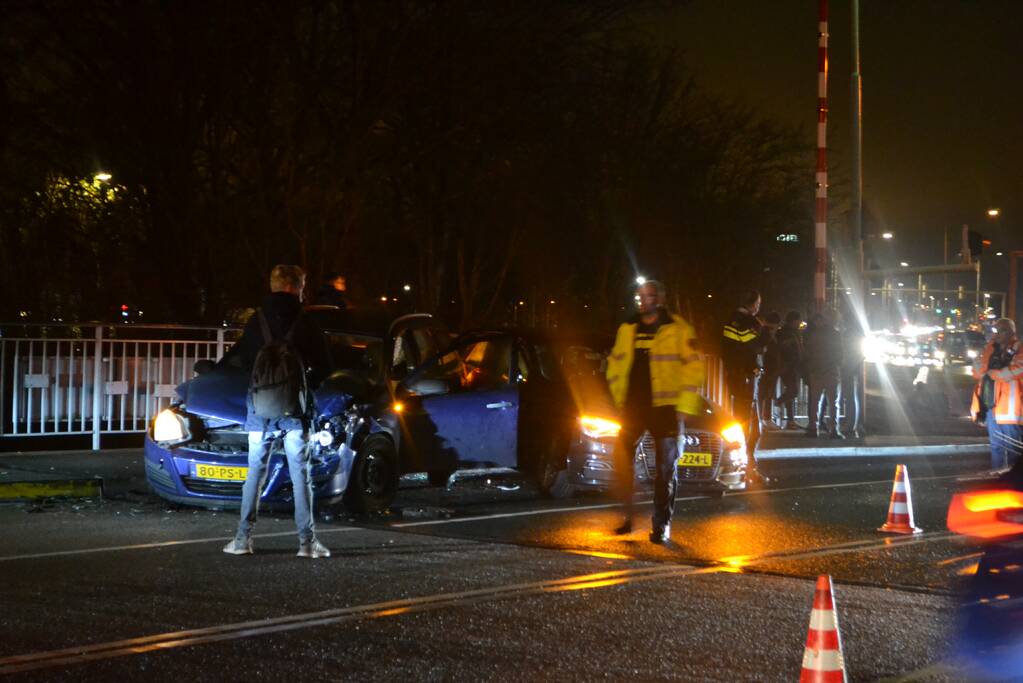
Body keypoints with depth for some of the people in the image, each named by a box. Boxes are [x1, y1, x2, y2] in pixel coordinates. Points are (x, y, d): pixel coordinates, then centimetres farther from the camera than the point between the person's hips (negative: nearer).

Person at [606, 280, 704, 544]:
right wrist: (619, 397, 8)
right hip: (632, 405, 4)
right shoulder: (627, 329, 11)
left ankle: (662, 526, 6)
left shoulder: (678, 330, -3)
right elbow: (615, 364, 18)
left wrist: (683, 407, -12)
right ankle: (628, 516, 15)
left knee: (666, 467, 0)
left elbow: (693, 367, -6)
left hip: (664, 406, -4)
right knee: (622, 459, 1)